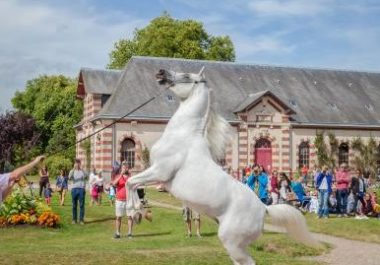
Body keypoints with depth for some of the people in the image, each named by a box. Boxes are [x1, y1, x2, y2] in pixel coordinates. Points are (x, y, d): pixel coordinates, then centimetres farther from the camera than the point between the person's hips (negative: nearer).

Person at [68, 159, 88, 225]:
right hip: (74, 189, 1)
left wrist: (81, 170, -24)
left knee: (81, 205, -1)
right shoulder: (72, 171, 7)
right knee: (74, 205, 6)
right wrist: (74, 169, -24)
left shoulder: (83, 171, 7)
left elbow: (86, 177, -12)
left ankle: (81, 219, 3)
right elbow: (70, 177, -13)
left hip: (81, 189, -1)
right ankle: (74, 219, 13)